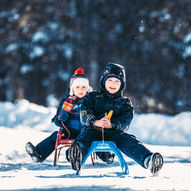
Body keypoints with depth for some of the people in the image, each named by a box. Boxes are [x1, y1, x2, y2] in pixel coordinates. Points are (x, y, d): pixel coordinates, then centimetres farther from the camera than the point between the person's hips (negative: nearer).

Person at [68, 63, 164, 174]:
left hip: (114, 132, 1)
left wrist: (112, 124, -21)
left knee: (129, 141, -31)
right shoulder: (93, 97, 20)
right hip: (94, 130, -1)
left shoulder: (125, 103, 21)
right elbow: (84, 113, 3)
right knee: (84, 137, -37)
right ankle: (77, 157, -72)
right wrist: (95, 122, -21)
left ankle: (148, 160, -58)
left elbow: (126, 120, 2)